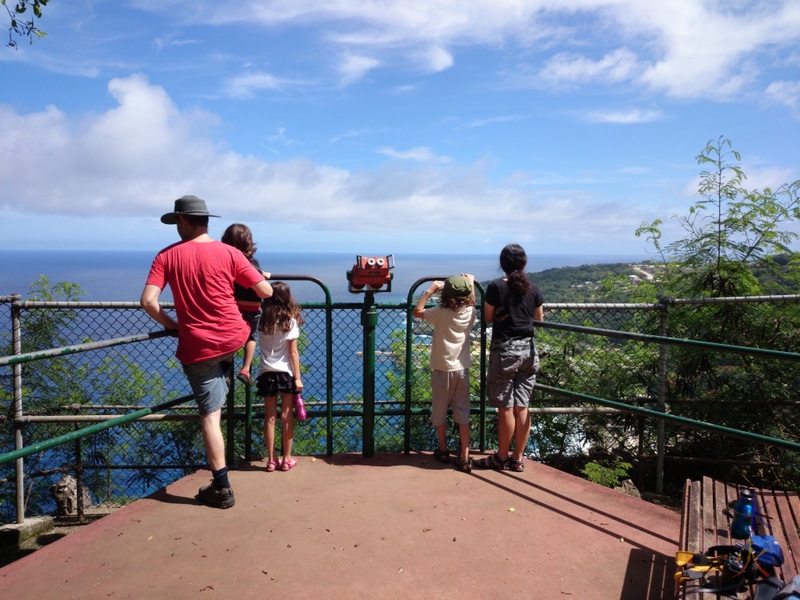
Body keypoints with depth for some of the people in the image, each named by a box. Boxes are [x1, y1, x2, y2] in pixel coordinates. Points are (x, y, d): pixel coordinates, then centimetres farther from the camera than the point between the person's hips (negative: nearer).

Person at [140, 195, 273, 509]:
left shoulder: (167, 256, -4)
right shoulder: (229, 253, -5)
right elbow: (266, 292, -4)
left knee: (210, 415, 5)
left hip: (197, 347, -1)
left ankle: (221, 488, 9)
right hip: (234, 338, 1)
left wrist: (171, 325, 5)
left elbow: (148, 301, -13)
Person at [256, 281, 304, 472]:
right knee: (286, 416, 6)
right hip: (286, 374, -2)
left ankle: (271, 460, 10)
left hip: (266, 374, 2)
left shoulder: (262, 321, -1)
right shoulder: (290, 321, -7)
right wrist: (298, 377, -3)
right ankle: (286, 459, 13)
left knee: (270, 417, 7)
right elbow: (293, 352, -8)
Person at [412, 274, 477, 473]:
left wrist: (430, 291, 5)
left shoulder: (440, 313, -15)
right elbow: (471, 303, 22)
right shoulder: (470, 312, -4)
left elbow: (417, 311, 2)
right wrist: (471, 284, 30)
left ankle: (443, 450, 27)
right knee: (463, 414, 5)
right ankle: (464, 457, 4)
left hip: (442, 370, -3)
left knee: (439, 412, 14)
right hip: (462, 369, 3)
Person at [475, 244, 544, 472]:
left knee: (506, 408, 3)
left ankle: (502, 458, 14)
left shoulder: (496, 287, -9)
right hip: (528, 349, 4)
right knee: (522, 407, 8)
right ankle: (518, 458, 16)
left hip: (504, 350, -4)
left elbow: (488, 318, 1)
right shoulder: (533, 290, 2)